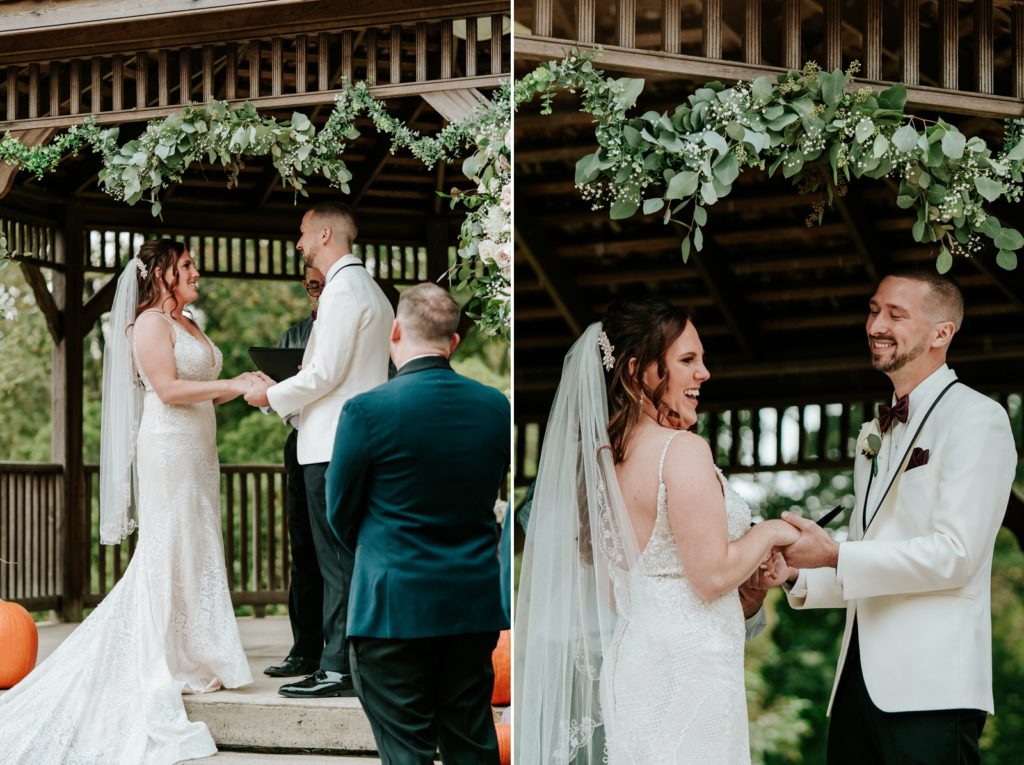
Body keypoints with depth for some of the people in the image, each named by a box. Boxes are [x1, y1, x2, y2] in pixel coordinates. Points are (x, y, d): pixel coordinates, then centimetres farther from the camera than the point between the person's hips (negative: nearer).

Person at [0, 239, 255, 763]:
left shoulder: (187, 325, 19)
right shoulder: (149, 322, -8)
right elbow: (168, 388, -17)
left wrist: (238, 388, 3)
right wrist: (233, 385, -14)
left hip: (197, 451, 9)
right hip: (168, 449, -9)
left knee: (196, 556, 8)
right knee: (169, 553, -6)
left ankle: (193, 661, 12)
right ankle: (166, 667, -1)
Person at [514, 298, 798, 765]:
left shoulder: (607, 456, 11)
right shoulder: (683, 450, -15)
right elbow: (712, 574, -18)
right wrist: (768, 534, 0)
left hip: (632, 653, 9)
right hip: (688, 668, -9)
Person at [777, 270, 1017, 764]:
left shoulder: (976, 419, -4)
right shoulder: (873, 436, 22)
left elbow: (955, 555, -14)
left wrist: (834, 555, -14)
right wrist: (798, 571, 6)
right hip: (861, 679, 7)